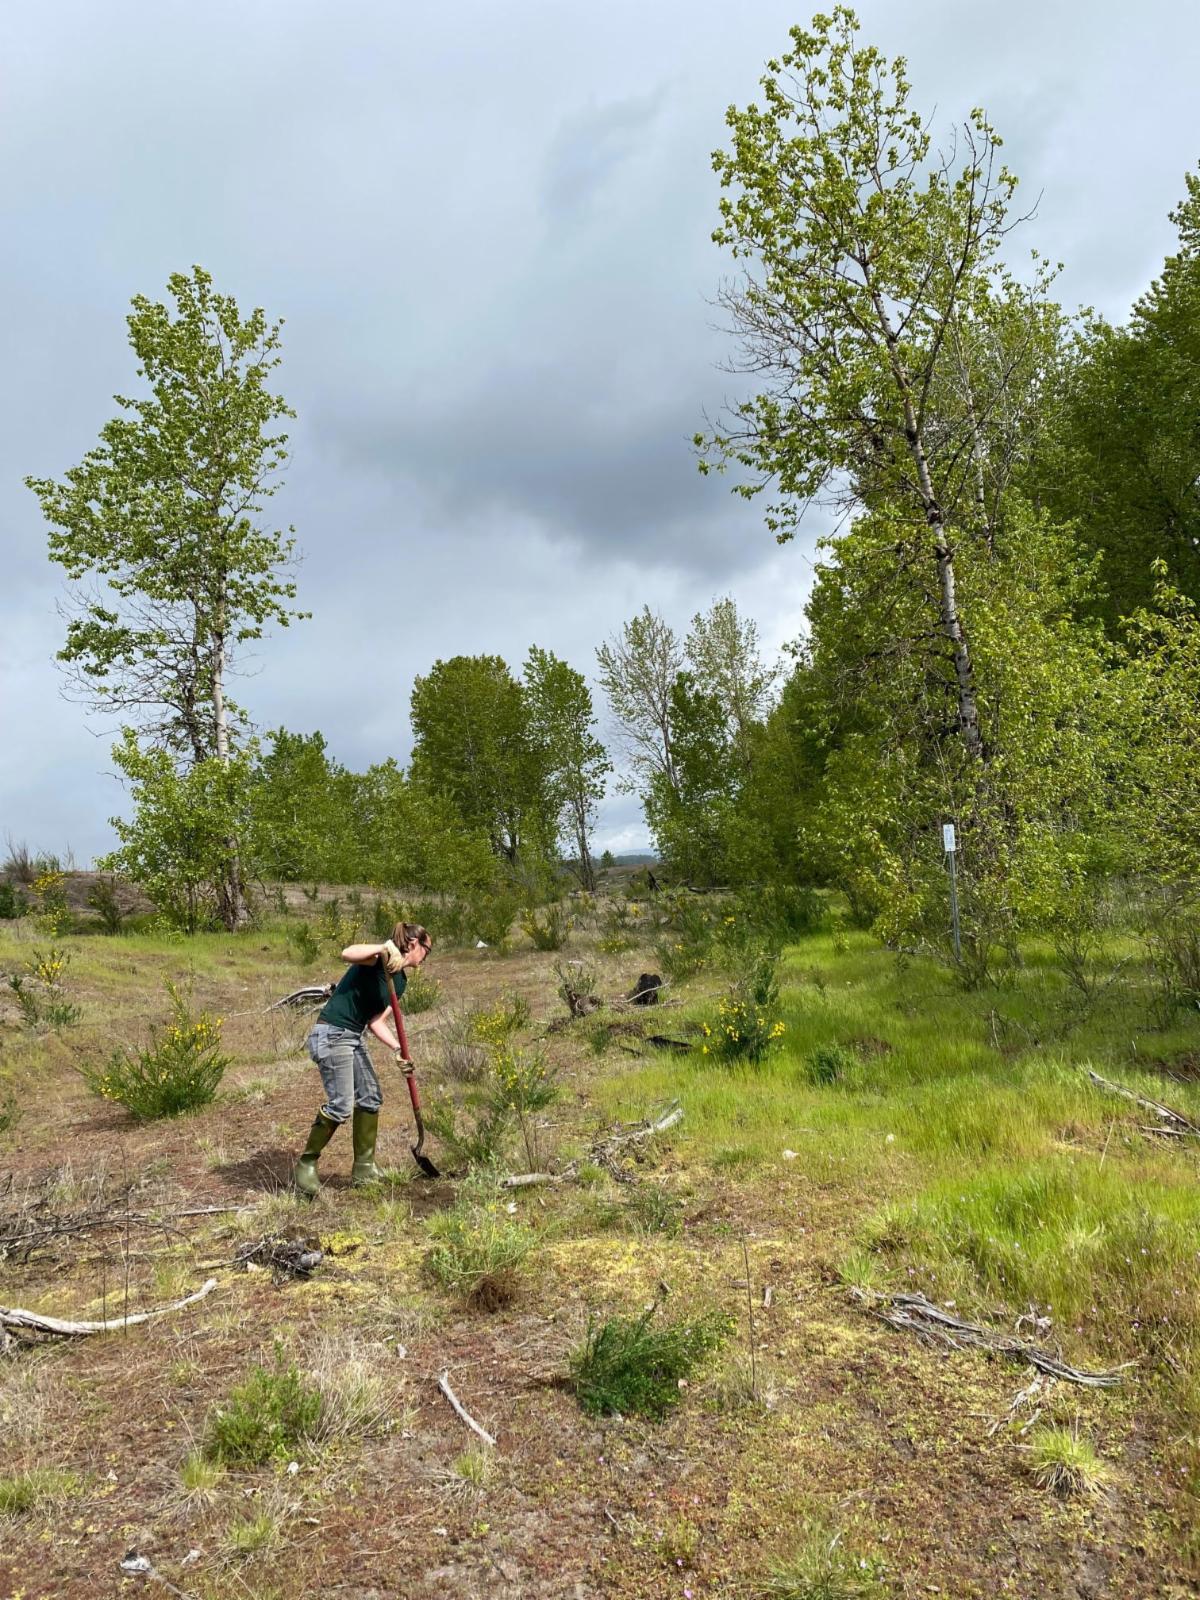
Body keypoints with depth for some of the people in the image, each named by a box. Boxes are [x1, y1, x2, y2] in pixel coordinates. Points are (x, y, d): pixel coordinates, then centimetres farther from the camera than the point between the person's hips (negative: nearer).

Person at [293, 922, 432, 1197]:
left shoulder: (401, 980, 12)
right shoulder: (379, 959, -14)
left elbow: (377, 1021, 8)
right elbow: (347, 953, -35)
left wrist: (398, 1048, -5)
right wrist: (382, 949, -44)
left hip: (353, 1038, 10)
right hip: (331, 1035, -10)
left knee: (370, 1098, 11)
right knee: (341, 1105, -12)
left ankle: (363, 1169, 22)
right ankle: (306, 1166, 6)